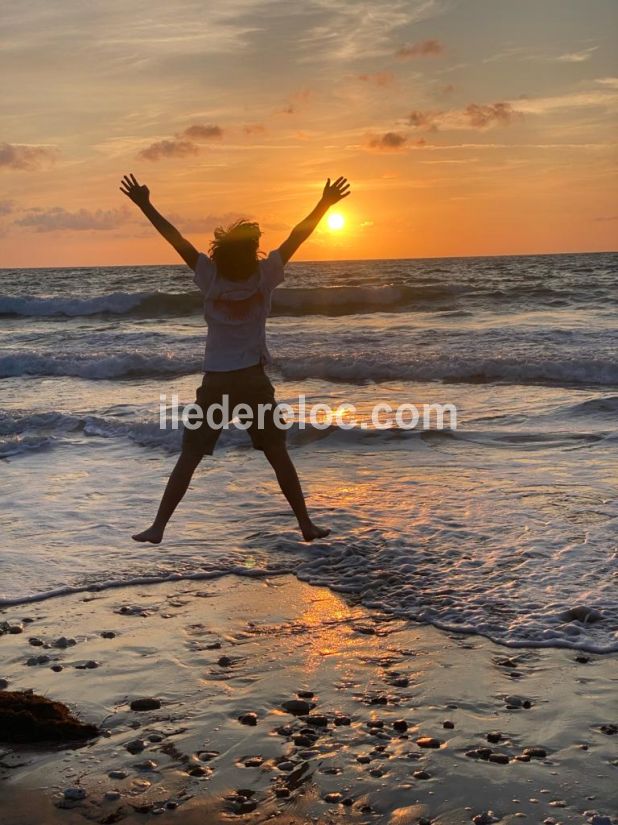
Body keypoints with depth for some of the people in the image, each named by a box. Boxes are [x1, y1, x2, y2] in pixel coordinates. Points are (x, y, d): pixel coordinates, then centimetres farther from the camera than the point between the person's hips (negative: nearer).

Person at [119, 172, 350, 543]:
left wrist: (145, 205, 0)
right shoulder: (265, 276, -7)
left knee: (189, 458, 4)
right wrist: (325, 204, 5)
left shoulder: (211, 278, -7)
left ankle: (159, 527, 2)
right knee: (278, 454, 9)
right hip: (254, 380, 0)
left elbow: (177, 239, -5)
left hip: (216, 383, 0)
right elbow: (297, 236, -1)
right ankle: (306, 524, 13)